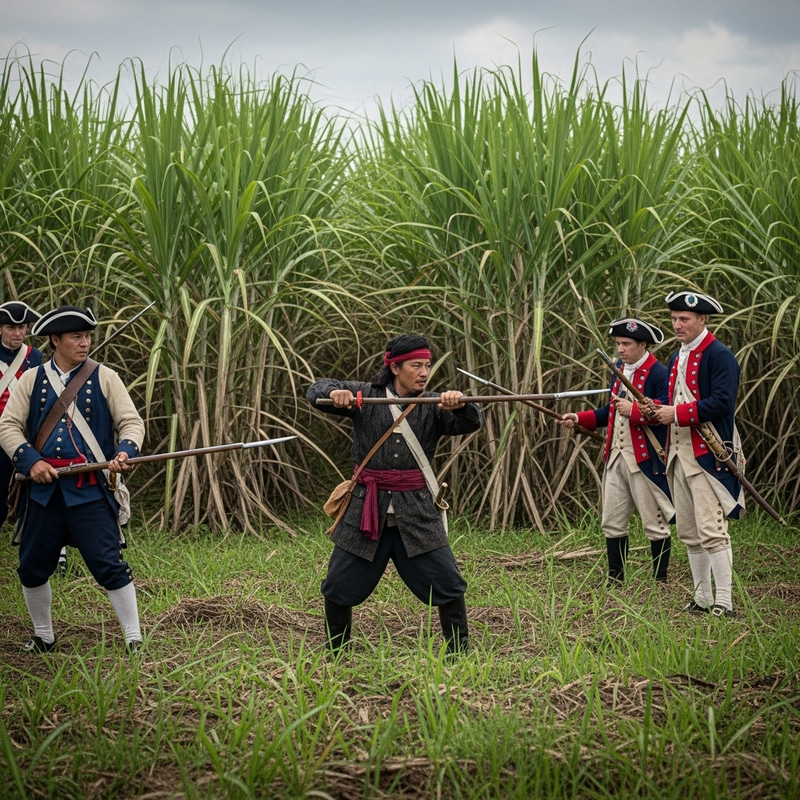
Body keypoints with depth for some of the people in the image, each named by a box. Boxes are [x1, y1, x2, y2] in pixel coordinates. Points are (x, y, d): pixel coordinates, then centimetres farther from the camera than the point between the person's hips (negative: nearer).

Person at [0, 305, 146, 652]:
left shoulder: (104, 378, 3)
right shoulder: (31, 379, 7)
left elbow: (131, 422, 1)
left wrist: (124, 452, -20)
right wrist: (31, 461, -12)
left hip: (90, 490, -3)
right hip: (43, 487, 3)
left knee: (109, 564, -9)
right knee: (32, 568, 9)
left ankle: (134, 640, 0)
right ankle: (43, 637, 28)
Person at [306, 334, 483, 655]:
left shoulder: (433, 405, 1)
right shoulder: (365, 397, 2)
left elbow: (471, 423, -13)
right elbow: (316, 391, 3)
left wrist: (461, 405, -36)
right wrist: (333, 394, -21)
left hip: (416, 511, 0)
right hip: (366, 508, 0)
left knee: (447, 585, -5)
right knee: (339, 587, 6)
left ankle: (459, 652, 10)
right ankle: (334, 653, 26)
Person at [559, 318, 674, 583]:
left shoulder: (659, 373, -11)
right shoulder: (620, 371, 15)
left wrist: (633, 410, -25)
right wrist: (579, 419, 12)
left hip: (645, 459, -8)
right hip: (615, 457, 8)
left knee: (655, 524, 1)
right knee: (612, 523, 10)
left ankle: (660, 581, 10)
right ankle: (615, 579, 19)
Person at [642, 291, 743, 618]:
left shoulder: (719, 356, -10)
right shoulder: (676, 359, 18)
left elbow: (722, 402, -20)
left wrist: (677, 414, -19)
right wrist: (659, 411, 2)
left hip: (707, 455, -9)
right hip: (679, 453, 9)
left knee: (711, 530, -13)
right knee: (688, 532, 11)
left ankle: (723, 602, -11)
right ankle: (702, 599, 17)